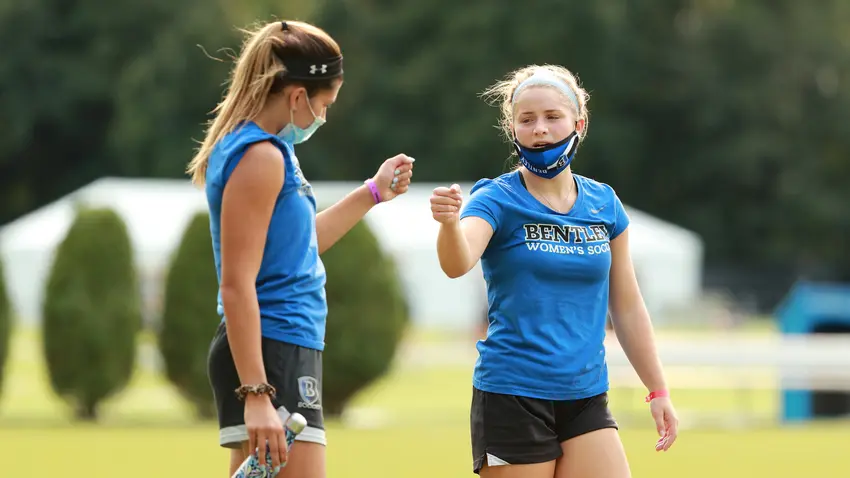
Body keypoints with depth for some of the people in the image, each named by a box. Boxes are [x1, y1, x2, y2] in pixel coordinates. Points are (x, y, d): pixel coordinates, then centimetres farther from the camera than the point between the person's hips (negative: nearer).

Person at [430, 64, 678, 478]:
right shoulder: (498, 199, -6)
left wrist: (657, 390, 15)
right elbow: (458, 264, -26)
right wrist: (450, 223, -48)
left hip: (586, 401, 4)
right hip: (512, 397, -4)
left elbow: (626, 307, 15)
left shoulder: (604, 205, 7)